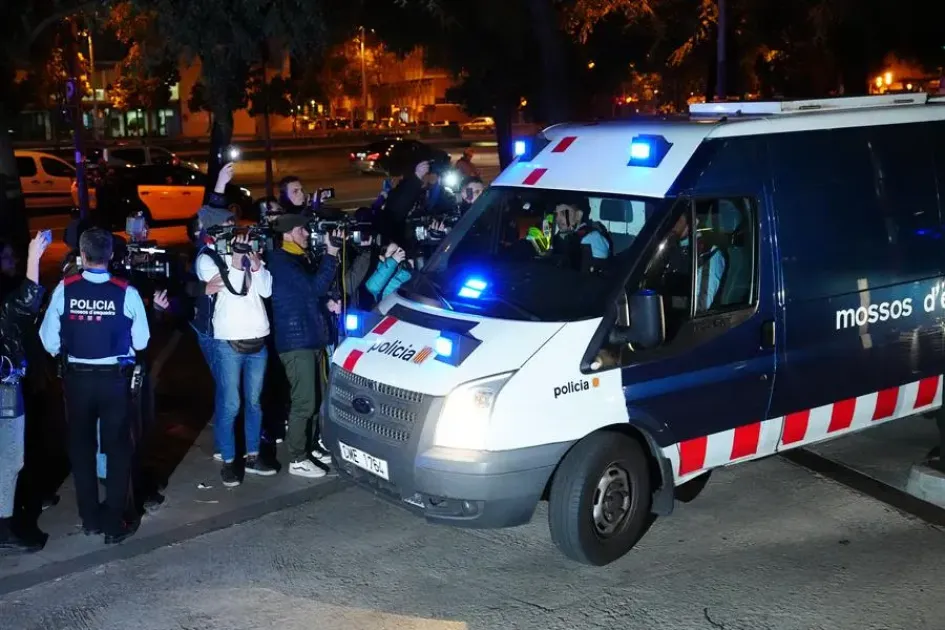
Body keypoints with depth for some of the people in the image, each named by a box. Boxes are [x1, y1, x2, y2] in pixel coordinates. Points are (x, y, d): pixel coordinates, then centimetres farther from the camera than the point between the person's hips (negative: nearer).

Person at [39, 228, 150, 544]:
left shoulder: (64, 290, -12)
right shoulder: (127, 293, -15)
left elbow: (49, 341, -9)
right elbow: (141, 342, -7)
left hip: (76, 378, 1)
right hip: (115, 379, -1)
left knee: (81, 446, 19)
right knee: (117, 447, 12)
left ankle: (90, 518, 29)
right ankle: (115, 524, 16)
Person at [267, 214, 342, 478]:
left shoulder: (300, 259, 18)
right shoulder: (281, 261, -12)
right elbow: (314, 287, -21)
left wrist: (327, 303, 9)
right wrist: (331, 254, -19)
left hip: (313, 338, 9)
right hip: (296, 341, -9)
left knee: (315, 398, 14)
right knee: (303, 402, -8)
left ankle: (311, 446, 26)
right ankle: (297, 460, -1)